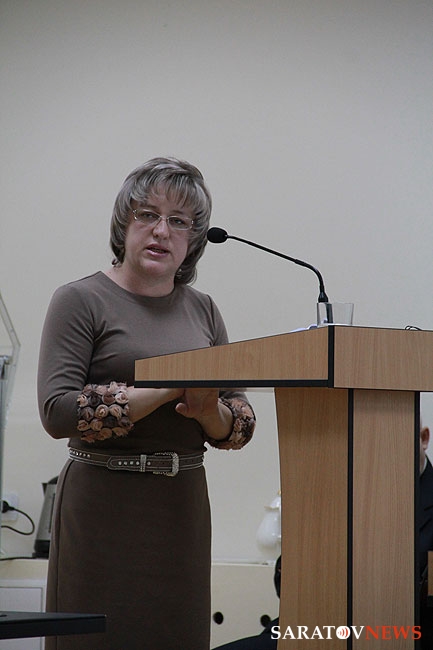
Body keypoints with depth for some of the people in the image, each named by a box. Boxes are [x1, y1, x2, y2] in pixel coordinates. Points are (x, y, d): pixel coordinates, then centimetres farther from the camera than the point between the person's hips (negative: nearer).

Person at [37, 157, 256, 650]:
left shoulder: (201, 309, 12)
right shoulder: (81, 301, -3)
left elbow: (241, 423, 11)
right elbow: (57, 411, -16)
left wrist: (209, 410, -13)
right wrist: (174, 387, -18)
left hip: (183, 507, 5)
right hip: (103, 505, -5)